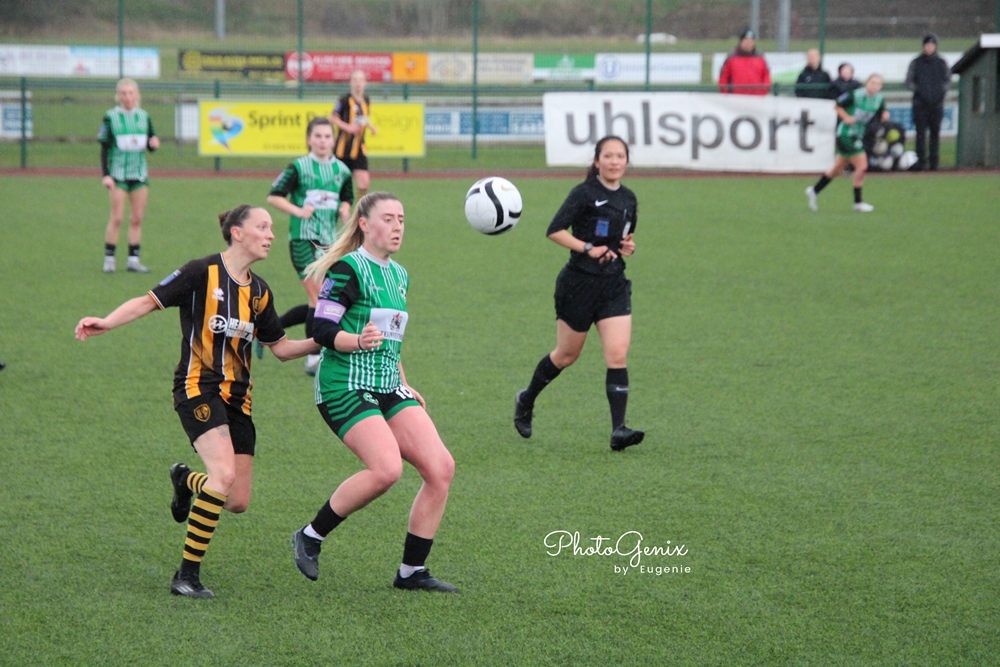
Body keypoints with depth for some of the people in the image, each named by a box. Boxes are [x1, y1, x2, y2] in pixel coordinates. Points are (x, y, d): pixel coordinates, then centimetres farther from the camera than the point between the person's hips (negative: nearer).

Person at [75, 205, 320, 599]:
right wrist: (106, 323, -23)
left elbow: (280, 348, 19)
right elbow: (150, 301, -8)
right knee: (224, 474, -26)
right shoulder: (204, 272, -7)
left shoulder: (258, 292, 12)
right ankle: (187, 575, -17)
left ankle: (185, 479, 36)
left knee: (238, 502, 1)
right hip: (198, 387, -6)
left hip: (237, 397, 7)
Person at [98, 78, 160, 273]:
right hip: (118, 174, -4)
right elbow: (104, 148, -3)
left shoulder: (143, 117, 8)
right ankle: (109, 259, -1)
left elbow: (150, 147, 13)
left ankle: (134, 259, 10)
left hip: (139, 173, 4)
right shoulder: (111, 117, -3)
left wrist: (153, 143, -11)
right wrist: (105, 175, -10)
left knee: (137, 219, 4)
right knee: (117, 217, -8)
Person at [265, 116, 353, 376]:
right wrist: (298, 211, -16)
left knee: (317, 304, 7)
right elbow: (273, 196, -4)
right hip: (303, 239, -6)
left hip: (329, 242, 6)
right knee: (319, 296, -14)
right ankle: (314, 358, -6)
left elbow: (346, 199, 23)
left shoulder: (341, 170, 9)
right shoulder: (299, 168, -5)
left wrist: (344, 209, 0)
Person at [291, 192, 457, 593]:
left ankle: (411, 571, 3)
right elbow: (321, 330, -14)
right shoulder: (347, 269, -8)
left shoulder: (399, 275, 17)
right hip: (346, 386, -8)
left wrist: (404, 386, 22)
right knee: (386, 469, -27)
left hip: (388, 388, 8)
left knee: (441, 468, -7)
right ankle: (311, 537, -5)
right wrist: (358, 341, -31)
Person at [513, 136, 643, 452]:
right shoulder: (584, 194, -10)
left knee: (618, 355, -10)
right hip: (579, 283, -5)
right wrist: (588, 248, -23)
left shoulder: (629, 199, 9)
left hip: (614, 284, 5)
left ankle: (619, 430, -13)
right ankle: (526, 400, 37)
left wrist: (629, 246, 2)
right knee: (567, 354, 10)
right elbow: (555, 230, -16)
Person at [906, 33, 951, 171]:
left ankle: (933, 160, 6)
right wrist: (917, 91, -8)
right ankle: (921, 160, -6)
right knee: (920, 132, -7)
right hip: (920, 103, -1)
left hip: (937, 103, 1)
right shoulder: (916, 62, 5)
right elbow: (909, 80, 6)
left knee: (935, 132, 2)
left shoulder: (941, 63, 9)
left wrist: (942, 91, -1)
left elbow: (948, 80, 15)